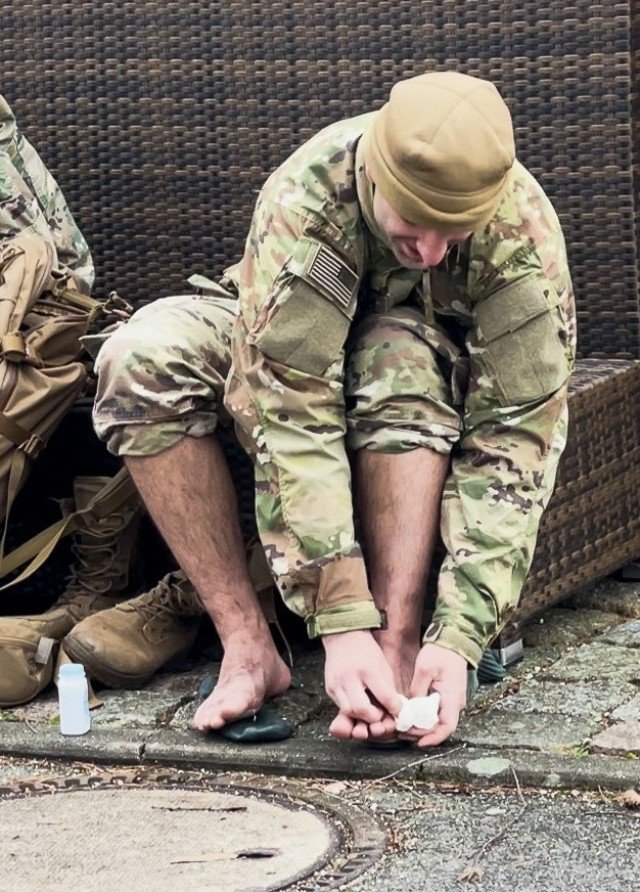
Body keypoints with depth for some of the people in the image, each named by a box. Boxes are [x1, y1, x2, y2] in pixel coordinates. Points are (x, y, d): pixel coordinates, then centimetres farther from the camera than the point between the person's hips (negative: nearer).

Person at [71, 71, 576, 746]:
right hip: (294, 339, 0)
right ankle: (246, 648, -28)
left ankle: (396, 648, -36)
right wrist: (341, 624, -44)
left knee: (402, 362, -38)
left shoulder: (524, 234, -31)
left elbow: (517, 437, -30)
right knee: (143, 359, -30)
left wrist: (459, 636, -39)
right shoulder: (303, 203, -35)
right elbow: (290, 415, -39)